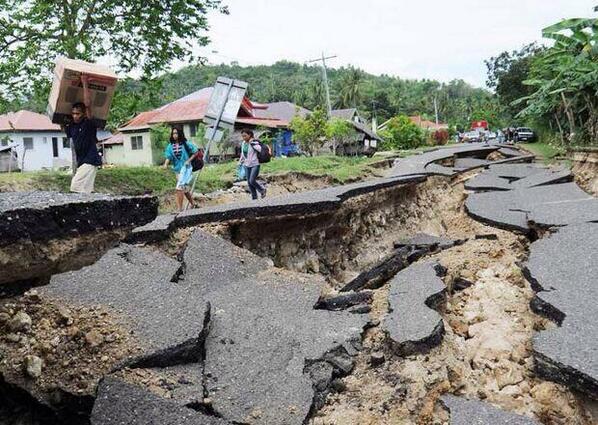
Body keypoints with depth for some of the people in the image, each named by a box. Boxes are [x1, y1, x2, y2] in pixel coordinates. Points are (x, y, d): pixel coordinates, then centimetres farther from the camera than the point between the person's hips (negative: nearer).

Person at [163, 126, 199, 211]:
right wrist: (166, 164, -25)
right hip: (177, 169, 5)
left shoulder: (185, 144, -6)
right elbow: (168, 157, -5)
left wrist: (189, 160, -8)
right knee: (185, 189, 16)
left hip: (185, 168, -5)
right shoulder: (170, 146, 3)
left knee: (179, 188, -17)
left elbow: (195, 152, 3)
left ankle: (180, 209, -14)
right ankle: (193, 205, 34)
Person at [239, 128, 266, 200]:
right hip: (247, 165, 7)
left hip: (255, 164, -6)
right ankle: (254, 197, 17)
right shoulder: (243, 143, 7)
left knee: (252, 181, -16)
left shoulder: (254, 142, -12)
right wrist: (240, 163, 21)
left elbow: (261, 149, -29)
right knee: (249, 183, 5)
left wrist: (252, 143, -25)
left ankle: (262, 189, 11)